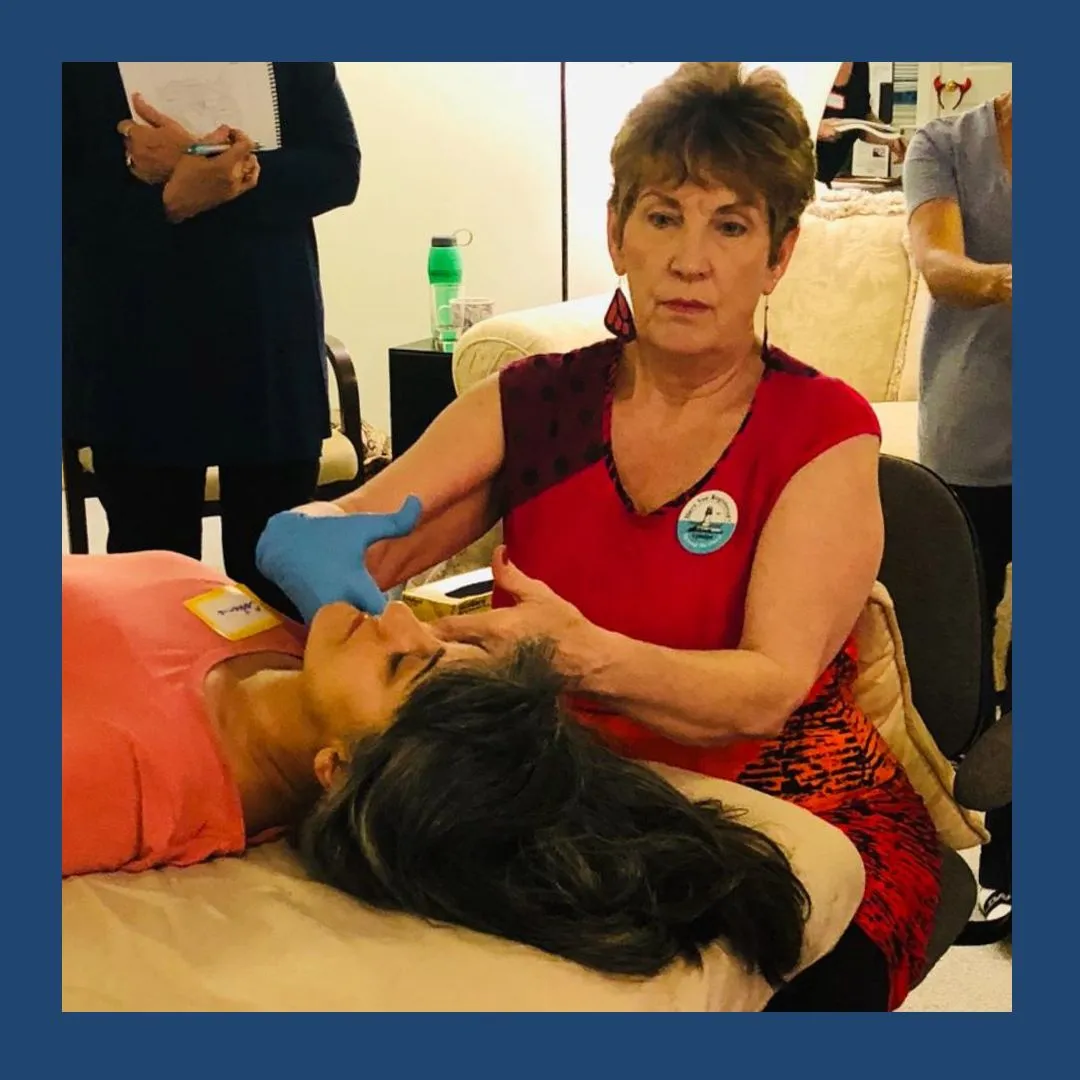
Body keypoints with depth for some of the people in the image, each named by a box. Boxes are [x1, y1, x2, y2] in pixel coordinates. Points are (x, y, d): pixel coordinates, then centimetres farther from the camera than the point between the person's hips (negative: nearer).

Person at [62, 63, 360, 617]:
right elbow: (73, 202, -4)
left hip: (270, 339, 1)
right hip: (134, 348, -1)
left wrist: (204, 179, -16)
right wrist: (169, 200, -22)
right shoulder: (81, 71, 0)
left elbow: (337, 166, -2)